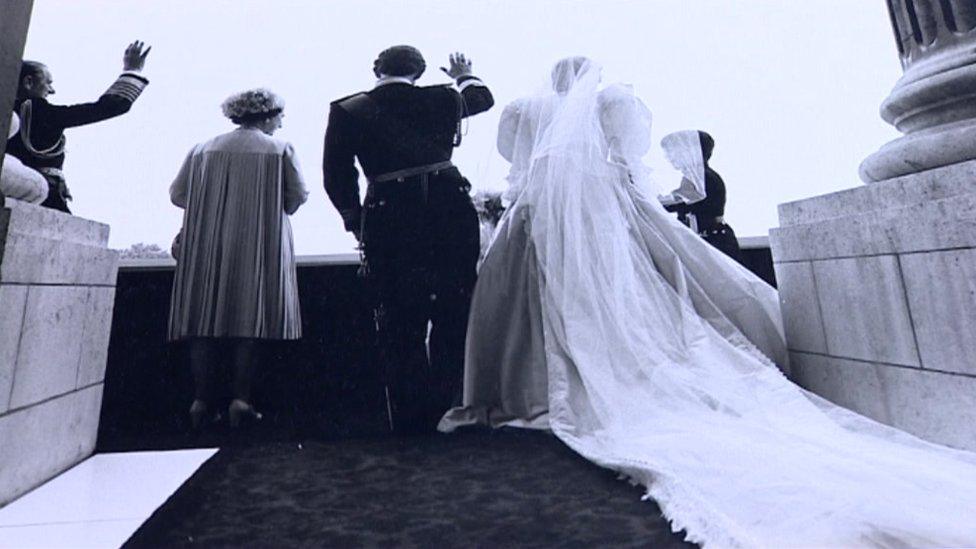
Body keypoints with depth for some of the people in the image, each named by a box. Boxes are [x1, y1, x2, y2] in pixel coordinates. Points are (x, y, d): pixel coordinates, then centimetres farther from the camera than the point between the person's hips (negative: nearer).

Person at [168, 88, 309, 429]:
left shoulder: (203, 150, 11)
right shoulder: (280, 150, 2)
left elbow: (177, 194, 12)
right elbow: (297, 197, 0)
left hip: (205, 245, 3)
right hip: (259, 246, -3)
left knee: (205, 316, 6)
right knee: (251, 316, 0)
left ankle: (200, 399, 6)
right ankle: (241, 398, -3)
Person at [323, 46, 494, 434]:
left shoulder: (347, 111, 4)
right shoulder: (443, 99, 9)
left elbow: (337, 179, 3)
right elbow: (483, 98, 30)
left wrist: (355, 222, 16)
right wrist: (464, 75, 50)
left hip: (389, 220, -1)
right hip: (452, 211, 2)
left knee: (399, 326, 9)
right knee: (453, 318, 13)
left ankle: (413, 420, 17)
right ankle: (449, 410, 21)